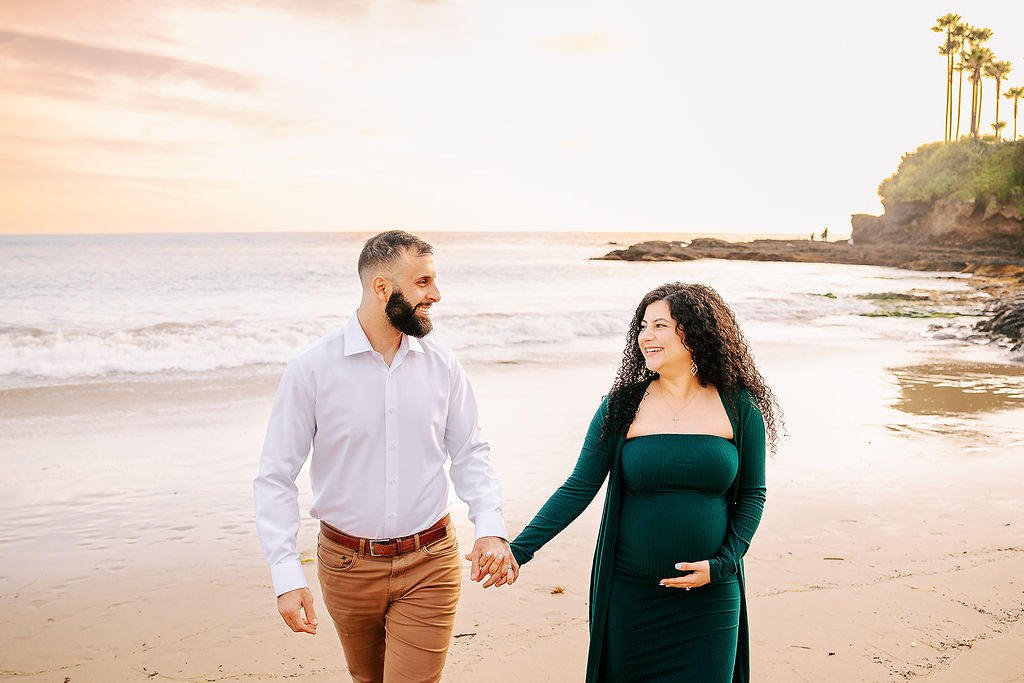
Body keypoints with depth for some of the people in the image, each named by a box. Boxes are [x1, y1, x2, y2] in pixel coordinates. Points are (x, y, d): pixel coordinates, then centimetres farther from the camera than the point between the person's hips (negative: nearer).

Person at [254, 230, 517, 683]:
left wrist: (491, 527, -11)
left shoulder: (441, 365, -2)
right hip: (347, 565, 0)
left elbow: (470, 454, 5)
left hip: (429, 566, 1)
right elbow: (274, 477, -9)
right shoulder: (312, 369, -11)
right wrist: (287, 576, -17)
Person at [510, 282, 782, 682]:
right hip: (631, 594, 1)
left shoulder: (738, 407, -2)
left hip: (709, 597, 0)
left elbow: (752, 494, 5)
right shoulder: (622, 407, -2)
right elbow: (577, 490, -2)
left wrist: (723, 564, -7)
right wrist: (518, 550, -9)